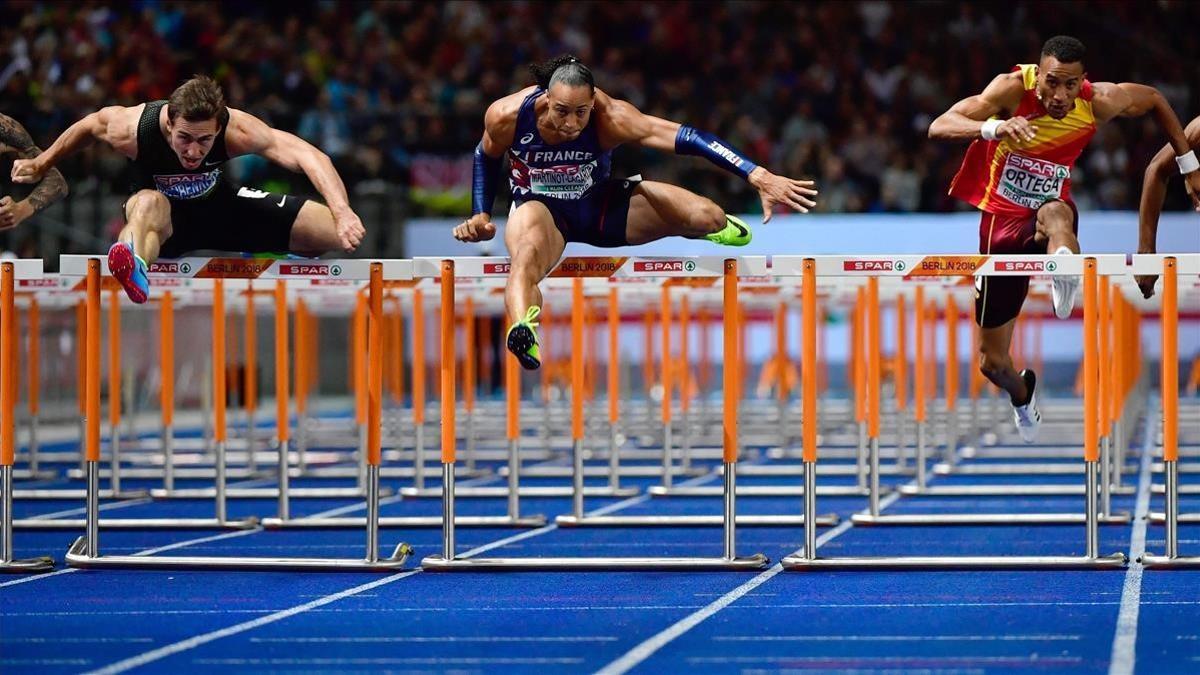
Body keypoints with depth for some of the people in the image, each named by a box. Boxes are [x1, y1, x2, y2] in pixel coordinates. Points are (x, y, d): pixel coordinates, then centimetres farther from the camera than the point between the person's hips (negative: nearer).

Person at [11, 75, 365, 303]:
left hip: (220, 205, 2)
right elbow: (87, 125, -7)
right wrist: (40, 165, 10)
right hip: (164, 217, -2)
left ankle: (264, 253, 22)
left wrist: (342, 213, -57)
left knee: (345, 234, -10)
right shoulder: (130, 130, -31)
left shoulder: (236, 130, -33)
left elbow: (308, 156, -41)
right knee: (148, 204, -43)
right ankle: (135, 270, -75)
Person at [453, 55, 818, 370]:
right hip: (539, 204, -2)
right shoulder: (507, 116, -26)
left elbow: (686, 137, -36)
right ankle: (522, 330, -70)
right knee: (527, 256, -41)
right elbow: (487, 157, -1)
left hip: (599, 201, 2)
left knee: (707, 217, -12)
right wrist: (481, 215, -6)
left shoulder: (610, 117, -30)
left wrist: (758, 176, -43)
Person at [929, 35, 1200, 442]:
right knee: (992, 363, 8)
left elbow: (1154, 99, 9)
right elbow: (939, 127, -32)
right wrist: (994, 127, -51)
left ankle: (1067, 278, -73)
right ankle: (1022, 396, 43)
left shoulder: (1098, 103, -14)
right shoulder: (1014, 89, -21)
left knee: (1055, 214, -42)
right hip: (1001, 221, 0)